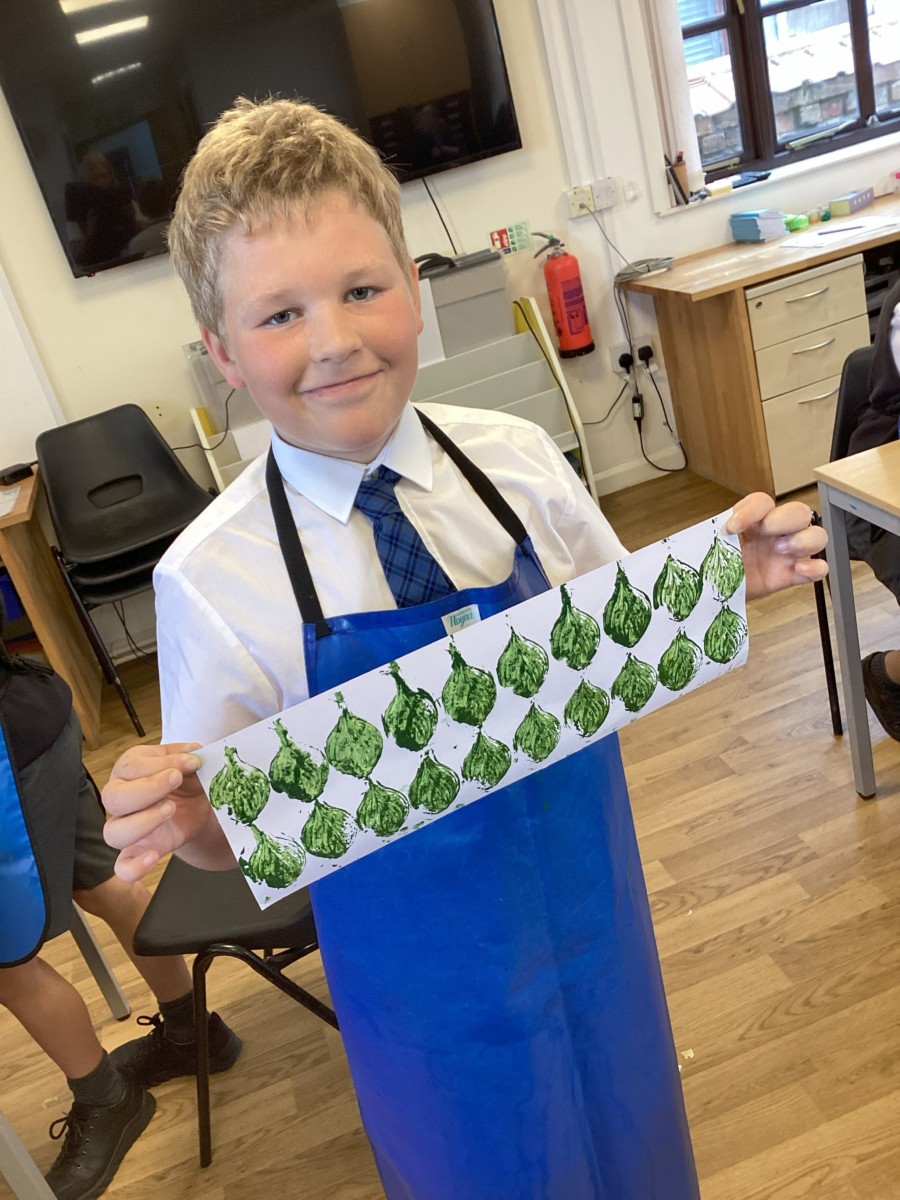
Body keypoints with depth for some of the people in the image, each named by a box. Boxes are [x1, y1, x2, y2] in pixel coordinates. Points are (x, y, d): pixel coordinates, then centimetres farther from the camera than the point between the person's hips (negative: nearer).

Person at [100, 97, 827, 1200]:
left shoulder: (518, 460, -13)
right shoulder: (212, 579, -20)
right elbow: (231, 831, -10)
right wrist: (185, 818, -30)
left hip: (590, 910, 3)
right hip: (431, 975, -2)